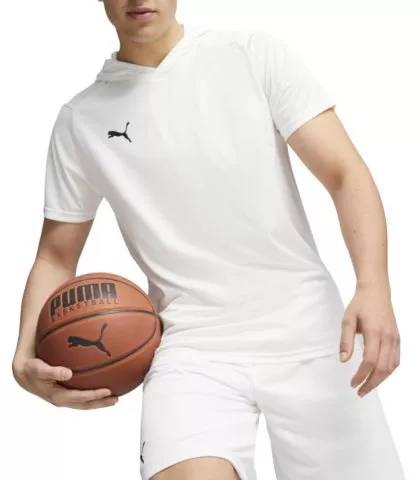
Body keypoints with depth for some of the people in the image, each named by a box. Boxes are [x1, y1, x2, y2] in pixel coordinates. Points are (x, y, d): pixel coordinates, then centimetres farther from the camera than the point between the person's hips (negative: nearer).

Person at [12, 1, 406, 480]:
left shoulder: (257, 54, 1)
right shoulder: (80, 120, 6)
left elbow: (345, 173, -4)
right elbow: (56, 257, 12)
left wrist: (373, 287, -21)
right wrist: (27, 357, -6)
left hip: (310, 334, 1)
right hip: (192, 346, 0)